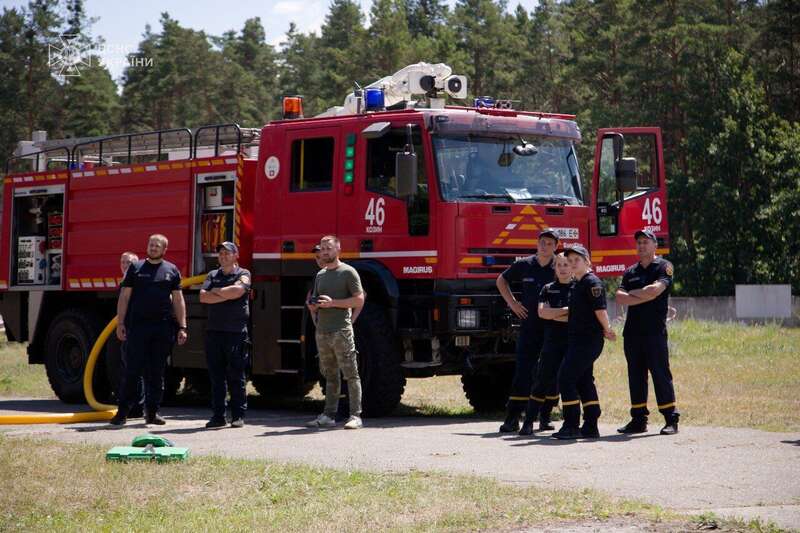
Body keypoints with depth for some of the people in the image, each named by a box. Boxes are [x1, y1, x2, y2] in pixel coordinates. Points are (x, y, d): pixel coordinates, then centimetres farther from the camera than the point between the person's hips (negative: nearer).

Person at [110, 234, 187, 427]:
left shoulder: (172, 270, 10)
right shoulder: (136, 268, 7)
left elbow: (178, 300, 10)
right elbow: (124, 297, 6)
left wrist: (182, 327, 3)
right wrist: (120, 323, -2)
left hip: (163, 328, 1)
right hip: (138, 326, -1)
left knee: (157, 372, 5)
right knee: (132, 370, -4)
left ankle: (152, 412, 12)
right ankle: (123, 412, -1)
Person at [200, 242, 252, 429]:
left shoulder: (243, 274, 5)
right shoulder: (212, 276, 16)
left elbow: (237, 290, -15)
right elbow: (203, 296, 1)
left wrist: (216, 291, -2)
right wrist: (226, 296, -7)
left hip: (236, 331, -4)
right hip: (214, 330, 4)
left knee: (236, 376, -2)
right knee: (216, 376, 3)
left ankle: (238, 416, 2)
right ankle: (217, 415, 6)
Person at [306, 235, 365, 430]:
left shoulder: (348, 272, -2)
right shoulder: (320, 275, 19)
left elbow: (359, 300, -8)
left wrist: (333, 303, -16)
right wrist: (313, 306, 4)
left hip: (341, 331, -7)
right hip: (322, 331, 7)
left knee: (351, 374, -7)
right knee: (330, 376, 9)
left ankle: (355, 416, -8)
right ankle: (329, 415, 11)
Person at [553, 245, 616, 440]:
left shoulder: (592, 282, -13)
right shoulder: (576, 284, 17)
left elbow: (600, 309, -19)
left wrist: (606, 330, -9)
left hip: (588, 341, -10)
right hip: (578, 339, 10)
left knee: (566, 378, -12)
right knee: (584, 381, 11)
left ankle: (571, 426, -10)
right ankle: (590, 427, 14)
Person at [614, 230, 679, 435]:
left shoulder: (664, 267, 1)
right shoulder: (631, 272, 17)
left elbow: (655, 290, -15)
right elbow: (620, 297, 3)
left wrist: (632, 293, -2)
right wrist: (643, 297, -10)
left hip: (655, 331, -6)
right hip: (632, 331, 6)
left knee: (661, 374, -7)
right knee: (636, 376, 7)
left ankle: (671, 420, -6)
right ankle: (638, 419, 12)